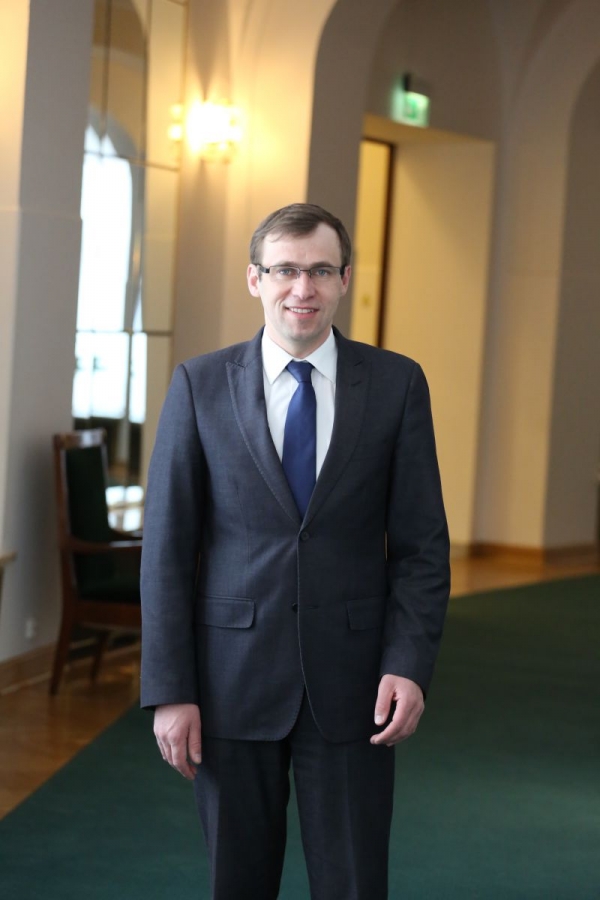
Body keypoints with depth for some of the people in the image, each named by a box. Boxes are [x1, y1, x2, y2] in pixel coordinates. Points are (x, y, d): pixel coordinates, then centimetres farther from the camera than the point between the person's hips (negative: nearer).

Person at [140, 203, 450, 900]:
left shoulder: (396, 385, 2)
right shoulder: (200, 386, 0)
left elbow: (422, 542, 2)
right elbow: (167, 547, -1)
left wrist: (410, 665, -10)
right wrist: (169, 690, -6)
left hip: (351, 684, 0)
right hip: (233, 681, 0)